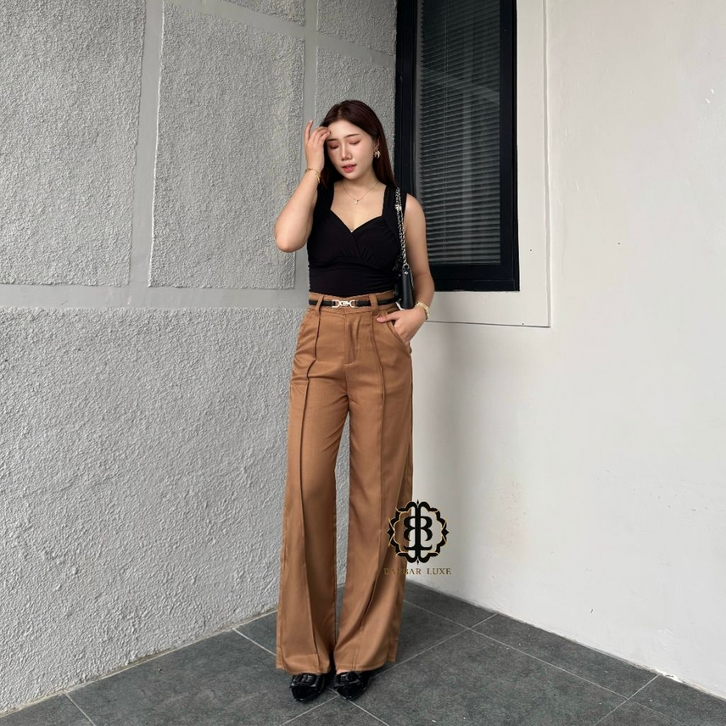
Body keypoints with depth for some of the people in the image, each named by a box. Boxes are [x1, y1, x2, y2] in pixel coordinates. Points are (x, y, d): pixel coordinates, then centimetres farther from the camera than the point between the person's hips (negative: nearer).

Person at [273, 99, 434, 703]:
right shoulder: (316, 194, 12)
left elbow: (423, 274, 20)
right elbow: (286, 239, -10)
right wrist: (314, 169, 0)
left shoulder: (403, 204, 11)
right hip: (320, 342, 1)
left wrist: (420, 310, -2)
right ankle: (307, 650, 10)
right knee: (307, 487, -7)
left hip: (381, 345, 0)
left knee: (378, 492, 1)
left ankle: (362, 649, 17)